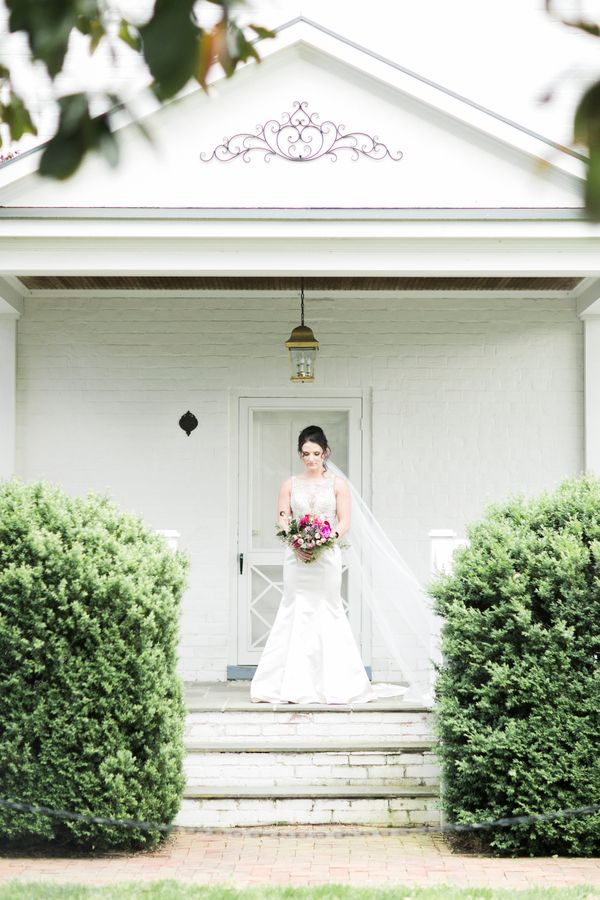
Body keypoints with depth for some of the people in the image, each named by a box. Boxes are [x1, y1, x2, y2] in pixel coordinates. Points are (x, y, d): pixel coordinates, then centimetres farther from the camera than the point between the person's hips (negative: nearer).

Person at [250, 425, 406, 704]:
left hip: (327, 557, -1)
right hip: (296, 557, 1)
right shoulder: (290, 485, 9)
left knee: (327, 613, -2)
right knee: (297, 613, -1)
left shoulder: (337, 484, 5)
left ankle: (332, 684, 5)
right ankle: (295, 685, 2)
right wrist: (297, 544, -12)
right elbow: (282, 521, 5)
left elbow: (344, 523, 0)